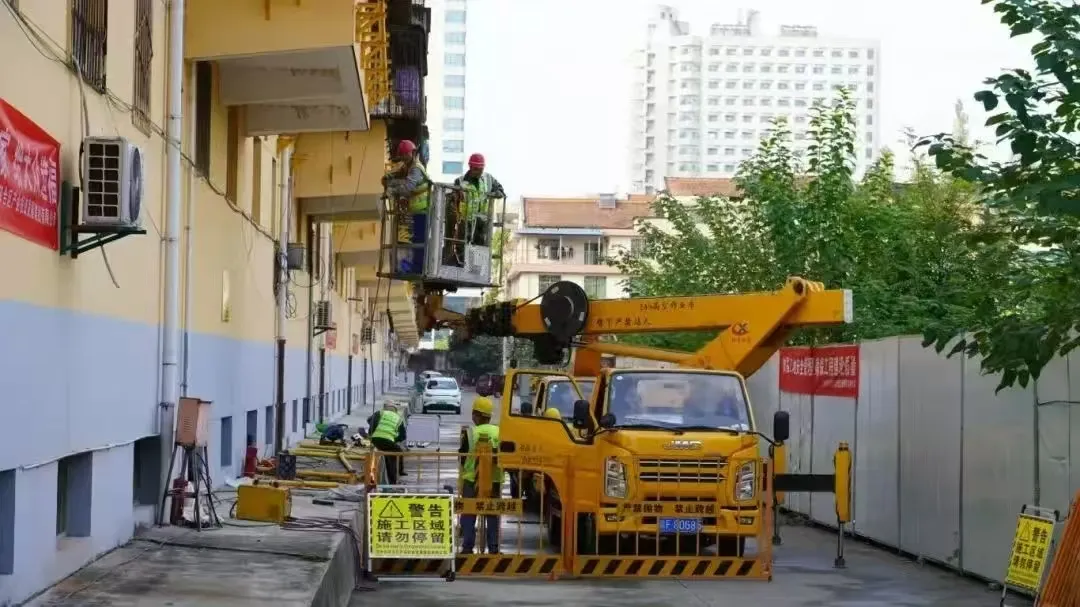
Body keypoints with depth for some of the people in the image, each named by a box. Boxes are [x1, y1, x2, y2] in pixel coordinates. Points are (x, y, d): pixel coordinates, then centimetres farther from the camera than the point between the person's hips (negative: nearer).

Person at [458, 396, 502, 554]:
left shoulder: (469, 433, -10)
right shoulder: (499, 432, -3)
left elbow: (462, 456, -3)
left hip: (472, 480, -2)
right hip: (494, 480, 2)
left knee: (468, 514, 8)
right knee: (493, 515, 12)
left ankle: (468, 547, 5)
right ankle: (494, 547, 11)